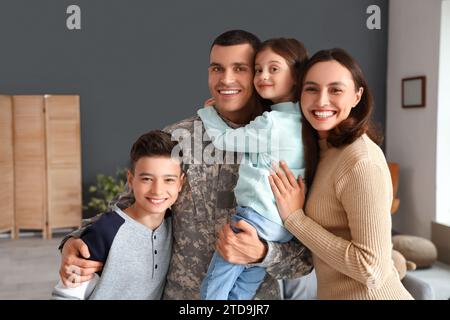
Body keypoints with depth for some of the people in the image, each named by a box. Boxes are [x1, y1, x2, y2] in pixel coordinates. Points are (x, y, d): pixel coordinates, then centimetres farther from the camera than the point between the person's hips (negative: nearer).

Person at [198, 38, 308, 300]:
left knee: (212, 290, 5)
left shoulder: (271, 122, -16)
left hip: (256, 218, -8)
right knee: (239, 294, 16)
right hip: (281, 225, 8)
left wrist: (208, 111, 10)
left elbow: (224, 139, -6)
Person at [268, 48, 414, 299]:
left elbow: (372, 269, -25)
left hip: (369, 293, -8)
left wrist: (294, 217, -22)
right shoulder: (322, 150, 2)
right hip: (333, 291, 8)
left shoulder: (361, 162, -24)